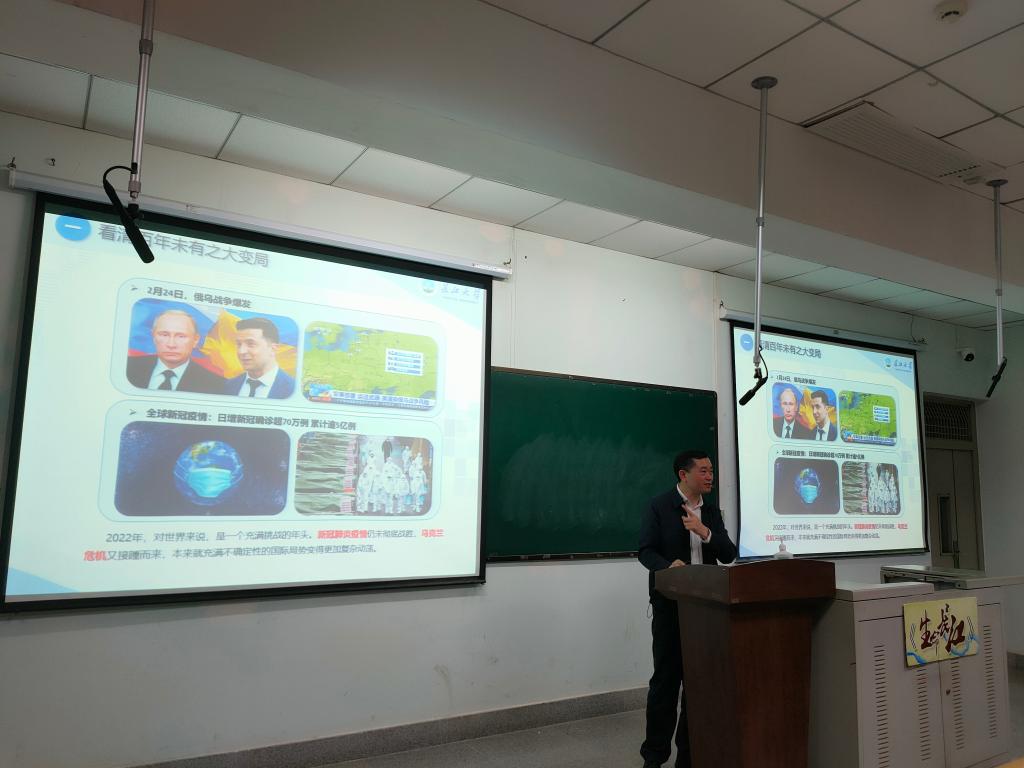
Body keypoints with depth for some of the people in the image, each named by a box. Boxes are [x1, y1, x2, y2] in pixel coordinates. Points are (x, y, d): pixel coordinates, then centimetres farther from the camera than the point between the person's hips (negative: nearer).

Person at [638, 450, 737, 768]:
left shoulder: (713, 512, 11)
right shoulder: (659, 506, -4)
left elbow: (729, 555, 3)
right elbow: (646, 551, -8)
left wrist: (704, 531, -13)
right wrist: (668, 565, -28)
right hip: (670, 603, -5)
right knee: (666, 677, -1)